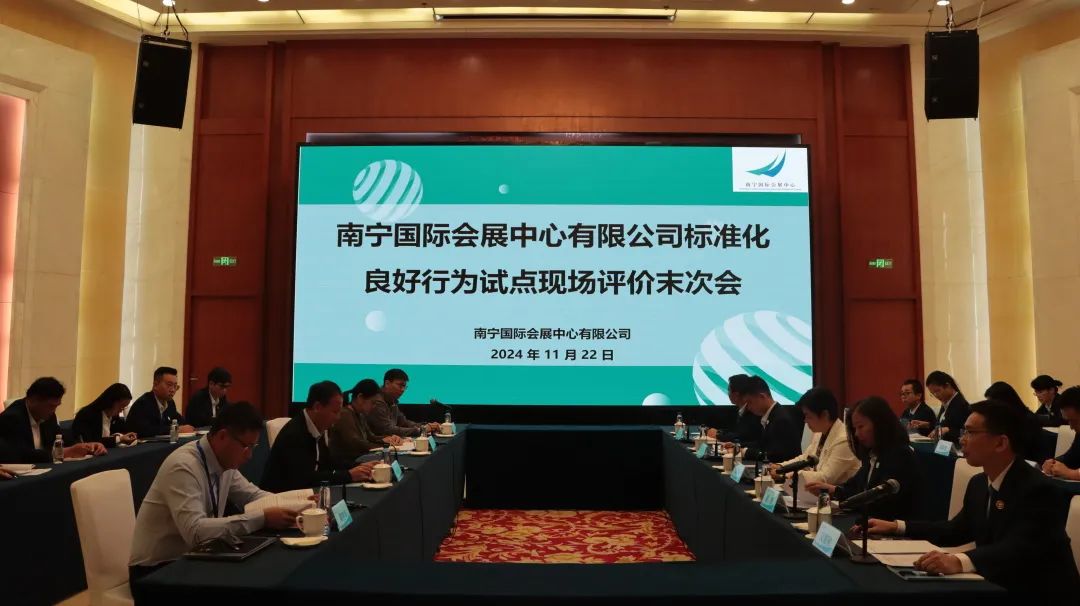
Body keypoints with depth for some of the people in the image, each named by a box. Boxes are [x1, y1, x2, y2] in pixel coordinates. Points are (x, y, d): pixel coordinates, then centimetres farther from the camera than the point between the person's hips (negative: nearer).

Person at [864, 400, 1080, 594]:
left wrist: (959, 562, -52)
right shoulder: (979, 483, 4)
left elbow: (1016, 549, -34)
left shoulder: (1038, 490, -20)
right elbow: (956, 530, 15)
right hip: (996, 585, 7)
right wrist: (896, 527, 5)